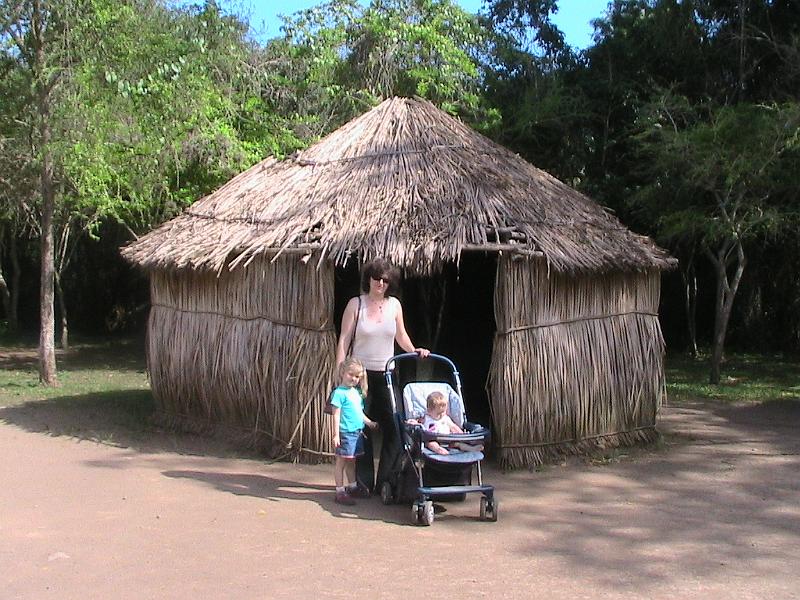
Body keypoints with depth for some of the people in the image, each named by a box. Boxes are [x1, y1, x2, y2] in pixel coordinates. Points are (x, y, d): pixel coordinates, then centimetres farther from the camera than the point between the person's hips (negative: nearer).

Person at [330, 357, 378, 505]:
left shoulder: (357, 392, 14)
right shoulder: (339, 393, -11)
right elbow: (336, 414, -14)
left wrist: (368, 422, 21)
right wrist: (336, 434, -17)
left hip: (357, 432, 8)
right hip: (345, 432, -8)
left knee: (351, 461, 18)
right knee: (341, 461, -1)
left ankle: (353, 487, 29)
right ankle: (340, 492, 2)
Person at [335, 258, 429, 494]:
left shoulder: (394, 304, 7)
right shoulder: (356, 304, -2)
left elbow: (401, 335, 18)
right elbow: (344, 340, -4)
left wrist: (414, 351, 1)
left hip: (387, 373, 3)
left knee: (393, 429, -3)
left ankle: (386, 481, 6)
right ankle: (364, 482, 9)